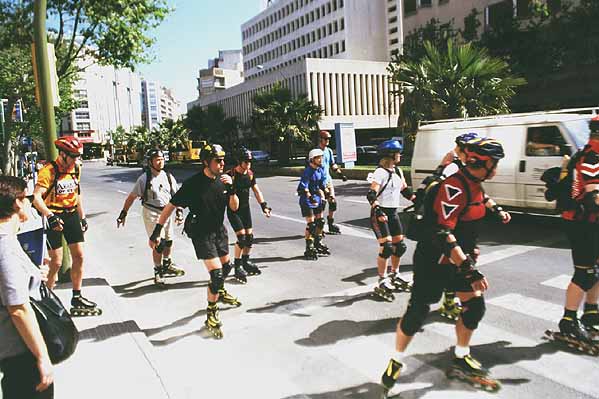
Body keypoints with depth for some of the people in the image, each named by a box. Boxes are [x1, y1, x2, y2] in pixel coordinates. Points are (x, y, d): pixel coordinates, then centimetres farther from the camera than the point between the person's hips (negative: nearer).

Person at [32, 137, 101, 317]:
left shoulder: (76, 168, 5)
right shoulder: (49, 171, -17)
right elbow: (36, 197, -24)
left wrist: (83, 217, 16)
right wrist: (50, 217, -35)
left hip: (72, 215, 6)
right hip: (54, 217, -6)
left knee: (79, 256, 5)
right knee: (56, 262, -3)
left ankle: (77, 298, 16)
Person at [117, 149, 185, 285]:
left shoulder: (168, 177, 3)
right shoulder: (144, 178, -9)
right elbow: (131, 197, -5)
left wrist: (179, 211, -1)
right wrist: (123, 214, -5)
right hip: (151, 213, -5)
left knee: (169, 240, 16)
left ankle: (167, 266, 39)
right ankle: (158, 271, 10)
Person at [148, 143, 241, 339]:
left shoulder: (222, 179, -4)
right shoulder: (193, 183, -21)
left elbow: (234, 207, -2)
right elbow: (170, 206, -16)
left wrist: (230, 188, -20)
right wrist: (156, 232, -16)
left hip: (219, 230, 7)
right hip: (201, 233, -6)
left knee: (226, 266, 22)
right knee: (217, 273, -14)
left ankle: (220, 292, 53)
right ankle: (211, 315, 4)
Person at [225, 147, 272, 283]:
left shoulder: (250, 174, 3)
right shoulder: (230, 175, -16)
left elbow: (256, 191, 7)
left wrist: (264, 206, 0)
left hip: (245, 209, 6)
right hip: (233, 210, -6)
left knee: (250, 237, 8)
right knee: (242, 237, -13)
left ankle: (246, 262, 29)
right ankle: (237, 267, 1)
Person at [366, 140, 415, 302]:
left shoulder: (398, 171, 10)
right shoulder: (380, 172, -15)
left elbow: (405, 190, 21)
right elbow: (371, 195, -21)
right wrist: (378, 212, -32)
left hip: (393, 213, 8)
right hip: (380, 214, -8)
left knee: (400, 246, 12)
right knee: (386, 248, -13)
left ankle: (394, 276, 30)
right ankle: (382, 282, -1)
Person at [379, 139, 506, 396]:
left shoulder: (474, 185, 7)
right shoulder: (454, 187, -25)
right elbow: (442, 232, -33)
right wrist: (469, 268, -34)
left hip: (458, 259, 9)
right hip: (433, 261, -9)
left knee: (475, 306, 8)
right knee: (417, 313, -3)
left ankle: (461, 361, 27)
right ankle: (396, 363, 19)